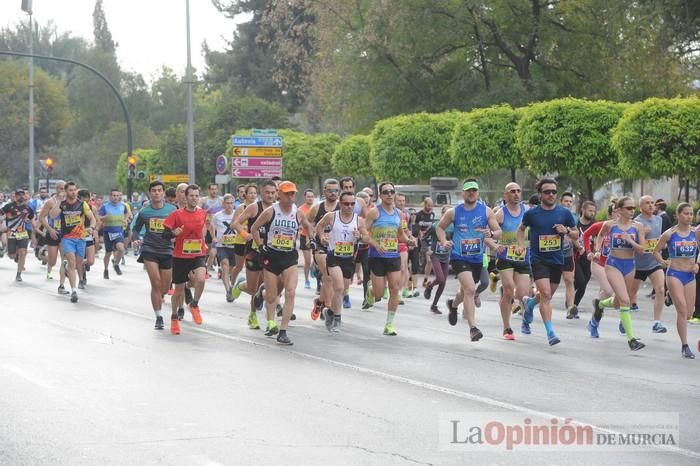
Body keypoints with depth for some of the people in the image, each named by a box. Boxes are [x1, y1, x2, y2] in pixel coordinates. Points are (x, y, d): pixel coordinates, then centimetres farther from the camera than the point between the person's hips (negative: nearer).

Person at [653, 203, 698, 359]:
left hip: (690, 276, 4)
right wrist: (663, 262, -10)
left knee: (688, 313, 7)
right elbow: (656, 251, 6)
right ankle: (685, 347, -10)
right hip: (674, 274, -4)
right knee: (682, 310, -14)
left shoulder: (695, 232, 1)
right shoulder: (669, 234, -4)